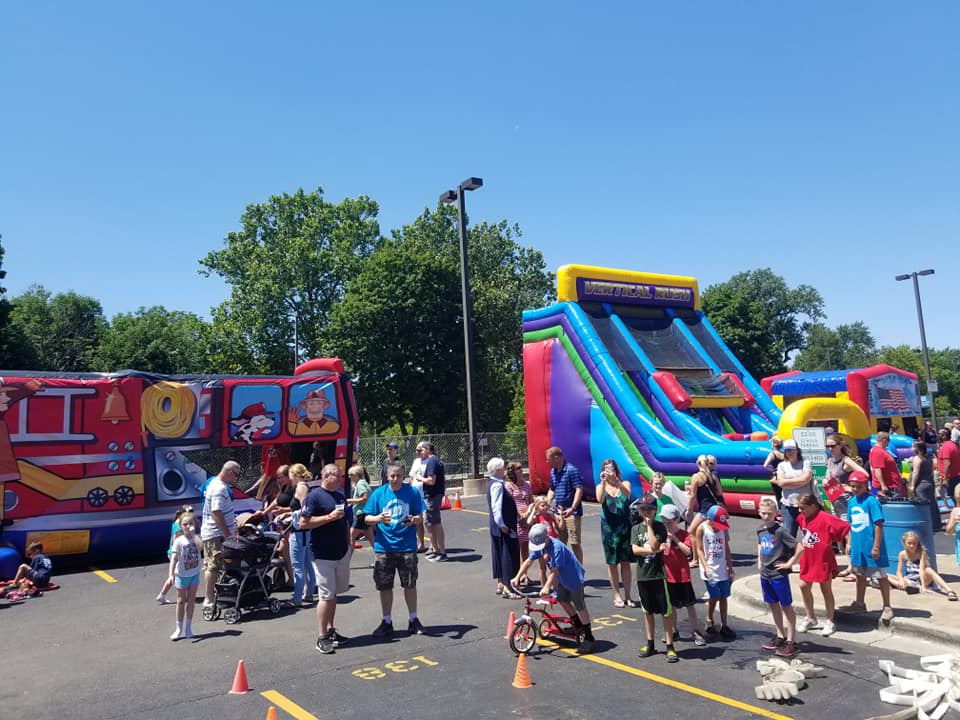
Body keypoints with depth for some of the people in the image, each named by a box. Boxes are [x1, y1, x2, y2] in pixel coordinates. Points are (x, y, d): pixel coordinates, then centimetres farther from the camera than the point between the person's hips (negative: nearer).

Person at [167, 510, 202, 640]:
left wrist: (193, 534, -27)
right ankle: (179, 629, 15)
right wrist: (171, 574, -27)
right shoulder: (179, 541, -13)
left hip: (194, 573, 2)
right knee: (181, 601, 5)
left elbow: (200, 547, -27)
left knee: (191, 600, 9)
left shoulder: (196, 538, -5)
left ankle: (188, 628, 18)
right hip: (182, 575, -2)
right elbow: (174, 558, -18)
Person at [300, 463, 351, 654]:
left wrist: (349, 544, 15)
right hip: (323, 554, -7)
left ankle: (330, 630, 25)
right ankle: (322, 638, 1)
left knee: (334, 593, 14)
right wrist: (330, 517, -20)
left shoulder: (341, 496, 13)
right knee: (326, 595, -6)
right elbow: (303, 523, -17)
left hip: (341, 553, 7)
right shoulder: (314, 496, -10)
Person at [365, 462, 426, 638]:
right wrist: (378, 518, -20)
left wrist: (414, 520, -21)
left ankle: (413, 620, 24)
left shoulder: (412, 492, -2)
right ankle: (387, 622, 24)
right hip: (384, 546, 1)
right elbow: (367, 518, 2)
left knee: (410, 584, 8)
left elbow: (420, 516, 1)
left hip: (407, 546, -1)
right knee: (385, 586, 8)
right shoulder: (378, 493, -1)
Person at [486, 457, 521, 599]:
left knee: (500, 555, 16)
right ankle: (507, 589, -2)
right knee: (508, 556, -5)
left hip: (497, 528, 10)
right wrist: (502, 524, -24)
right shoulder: (497, 485, -19)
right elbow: (496, 507, -25)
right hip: (503, 528, -10)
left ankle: (501, 584, 25)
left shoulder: (493, 483, 12)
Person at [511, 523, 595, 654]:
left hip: (574, 577, -9)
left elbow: (555, 570, -36)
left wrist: (546, 587, -43)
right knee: (563, 601, 18)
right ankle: (578, 625, 39)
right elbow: (529, 561, -3)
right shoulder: (540, 545, -8)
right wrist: (517, 577, -8)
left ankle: (589, 638, 9)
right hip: (562, 579, 9)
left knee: (580, 607, -2)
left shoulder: (557, 547, -33)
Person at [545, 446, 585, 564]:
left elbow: (579, 489, -17)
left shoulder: (571, 470, -13)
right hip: (558, 513, 8)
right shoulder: (553, 472, 11)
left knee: (575, 543, -2)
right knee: (560, 544, 13)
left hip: (572, 513, -8)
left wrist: (572, 508, -26)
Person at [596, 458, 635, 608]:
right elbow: (600, 500, -16)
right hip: (608, 528, 0)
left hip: (624, 527, 0)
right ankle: (617, 596, 13)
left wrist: (616, 481, -34)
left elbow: (627, 494, -19)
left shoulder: (625, 483, 4)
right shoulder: (601, 487, 5)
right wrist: (603, 482, -28)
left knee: (625, 562, 4)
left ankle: (627, 596, 13)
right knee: (612, 563, 4)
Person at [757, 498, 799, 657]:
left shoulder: (780, 531, -17)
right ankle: (780, 636, 30)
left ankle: (791, 641, 9)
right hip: (765, 574, 7)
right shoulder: (760, 530, 5)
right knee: (772, 605, 16)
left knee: (786, 606, 3)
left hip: (779, 574, -7)